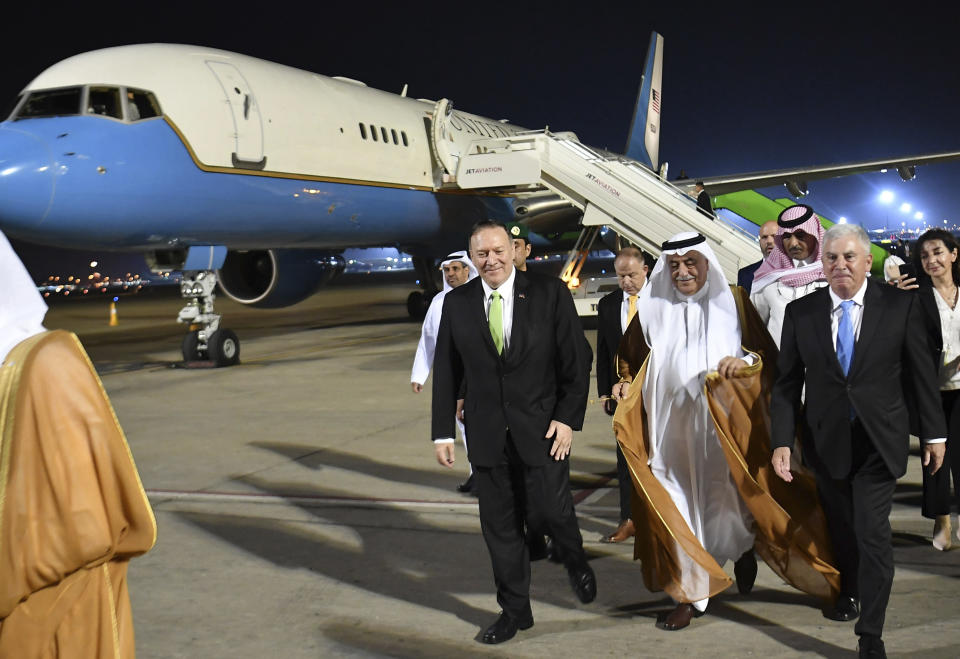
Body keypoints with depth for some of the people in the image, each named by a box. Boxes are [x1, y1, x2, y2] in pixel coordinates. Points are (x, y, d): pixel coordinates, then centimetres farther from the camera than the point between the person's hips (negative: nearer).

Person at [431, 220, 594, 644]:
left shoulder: (550, 293, -4)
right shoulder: (457, 303, 3)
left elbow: (577, 359, -3)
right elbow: (446, 371, 6)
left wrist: (569, 418, -9)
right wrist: (443, 431, 3)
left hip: (542, 427, -2)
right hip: (487, 432, 3)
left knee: (549, 511, -1)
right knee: (499, 525, 8)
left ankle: (575, 561, 34)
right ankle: (514, 609, 24)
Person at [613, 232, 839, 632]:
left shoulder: (734, 303, 2)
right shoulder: (652, 309, 7)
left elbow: (769, 351, 0)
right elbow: (632, 359, 18)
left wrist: (747, 362, -20)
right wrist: (627, 385, 0)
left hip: (725, 426, -2)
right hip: (671, 429, 2)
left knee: (727, 503, 1)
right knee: (679, 508, 1)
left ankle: (744, 547, 36)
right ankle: (690, 595, 12)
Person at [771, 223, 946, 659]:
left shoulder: (900, 305, -5)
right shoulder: (800, 312, -2)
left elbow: (921, 373, 0)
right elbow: (787, 382, -1)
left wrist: (933, 432, 2)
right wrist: (782, 441, -9)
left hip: (878, 441, -2)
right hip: (826, 440, 2)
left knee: (873, 533, -7)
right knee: (841, 528, 18)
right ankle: (849, 591, 44)